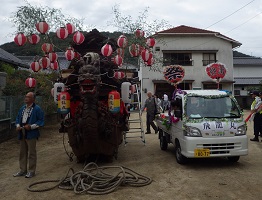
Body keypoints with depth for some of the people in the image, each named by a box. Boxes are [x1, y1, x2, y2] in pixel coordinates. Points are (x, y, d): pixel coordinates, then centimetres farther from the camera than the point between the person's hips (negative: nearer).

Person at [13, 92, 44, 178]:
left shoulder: (37, 109, -9)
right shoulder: (22, 108, 13)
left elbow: (41, 121, -11)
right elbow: (18, 118, 20)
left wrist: (31, 126, -19)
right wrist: (18, 126, 1)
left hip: (31, 134, -7)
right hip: (22, 134, 7)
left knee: (31, 153, 2)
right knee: (22, 152, 15)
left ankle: (31, 171, 13)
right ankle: (23, 170, 26)